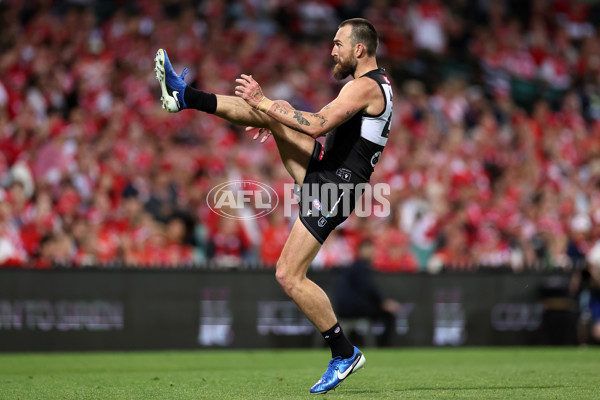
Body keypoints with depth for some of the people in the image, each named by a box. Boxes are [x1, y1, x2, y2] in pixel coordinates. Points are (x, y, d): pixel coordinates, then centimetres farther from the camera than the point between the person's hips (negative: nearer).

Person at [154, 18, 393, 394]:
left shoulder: (366, 87, -17)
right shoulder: (374, 83, 17)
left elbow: (317, 125, -27)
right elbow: (328, 126, 31)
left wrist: (264, 104, -20)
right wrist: (275, 118, 25)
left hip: (334, 187, -10)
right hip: (326, 167, 10)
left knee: (289, 276, -12)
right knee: (274, 108, 3)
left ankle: (345, 353, -2)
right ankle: (185, 96, 5)